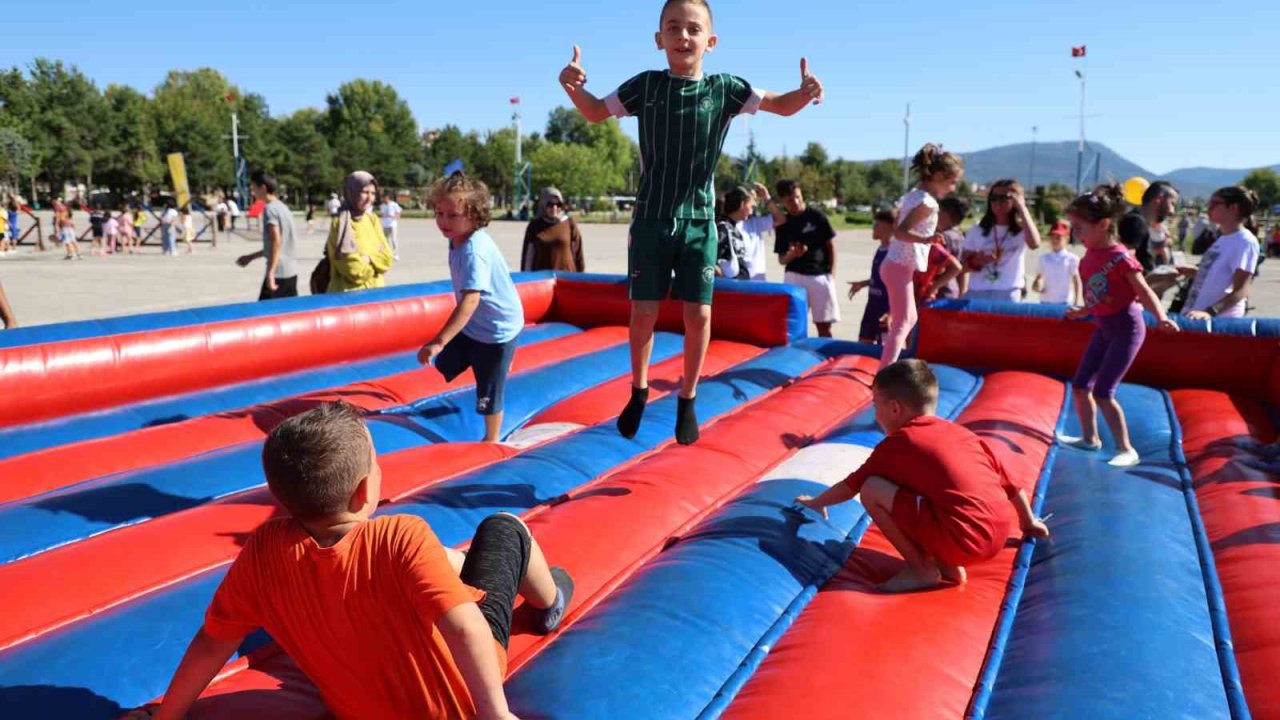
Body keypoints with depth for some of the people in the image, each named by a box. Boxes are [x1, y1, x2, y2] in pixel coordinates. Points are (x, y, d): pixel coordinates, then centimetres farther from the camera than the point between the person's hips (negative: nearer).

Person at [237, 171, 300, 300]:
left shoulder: (270, 209, -10)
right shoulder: (283, 207, 17)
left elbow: (276, 241, -21)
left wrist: (270, 273, -24)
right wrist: (251, 257, 28)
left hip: (278, 272, -8)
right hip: (291, 271, 8)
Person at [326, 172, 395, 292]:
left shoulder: (372, 220, 7)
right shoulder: (340, 223, -12)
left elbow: (387, 258, 4)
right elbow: (354, 270, -17)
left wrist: (368, 259, -13)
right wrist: (376, 263, -3)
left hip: (375, 289, 6)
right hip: (348, 292, -6)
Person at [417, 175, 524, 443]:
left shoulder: (474, 251, -33)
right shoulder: (458, 239, -4)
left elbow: (470, 300, -43)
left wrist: (439, 342, -47)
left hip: (496, 330, -9)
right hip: (471, 324, 9)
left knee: (489, 392, 7)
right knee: (444, 367, 22)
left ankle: (492, 440, 28)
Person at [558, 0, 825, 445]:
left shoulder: (724, 88, -2)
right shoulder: (645, 85, -2)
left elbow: (782, 106, 5)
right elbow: (597, 113, 11)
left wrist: (805, 92, -18)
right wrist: (573, 87, -10)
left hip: (699, 222, 1)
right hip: (651, 220, 0)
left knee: (698, 314, 2)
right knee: (643, 311, 4)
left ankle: (687, 400, 20)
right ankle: (639, 392, 26)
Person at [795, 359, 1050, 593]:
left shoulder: (896, 444, 3)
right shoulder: (961, 432, 19)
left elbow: (851, 486, 14)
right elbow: (1009, 481, 25)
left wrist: (817, 503, 32)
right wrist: (1029, 522, 41)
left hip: (960, 540, -8)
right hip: (998, 537, 8)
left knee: (871, 489, -5)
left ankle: (922, 568, 2)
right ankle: (948, 565, 15)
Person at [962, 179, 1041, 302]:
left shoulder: (1021, 230, 1)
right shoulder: (977, 230, 8)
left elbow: (1034, 244, -23)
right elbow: (964, 264, 10)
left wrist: (1022, 208, -16)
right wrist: (976, 262, -15)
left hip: (1008, 294, -2)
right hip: (977, 293, 2)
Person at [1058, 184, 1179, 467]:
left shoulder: (1120, 257, -21)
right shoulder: (1089, 256, 2)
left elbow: (1145, 292, -20)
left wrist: (1162, 317, -34)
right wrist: (1081, 312, 28)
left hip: (1126, 329, -8)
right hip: (1103, 328, 8)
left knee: (1103, 393, -9)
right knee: (1080, 386, 11)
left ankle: (1126, 450, 3)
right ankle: (1090, 438, 30)